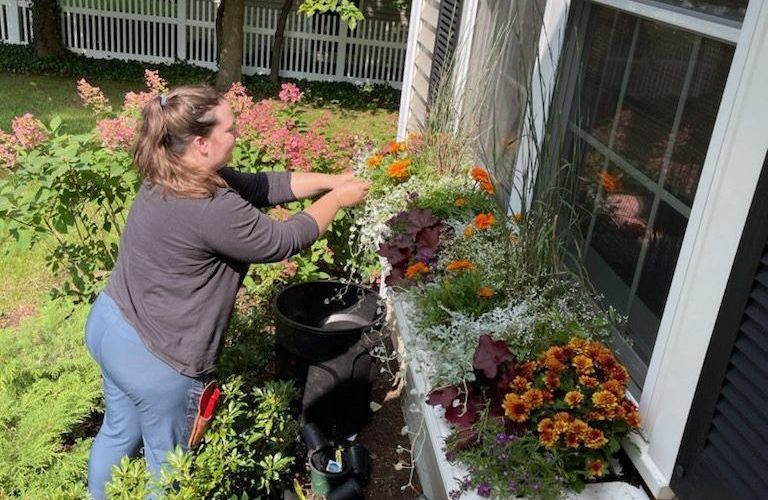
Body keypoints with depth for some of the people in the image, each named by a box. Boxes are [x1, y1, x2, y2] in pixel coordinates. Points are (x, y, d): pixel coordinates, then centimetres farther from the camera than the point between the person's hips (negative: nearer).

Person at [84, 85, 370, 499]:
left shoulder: (172, 176, 0)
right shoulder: (210, 210, -31)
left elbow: (260, 186, 5)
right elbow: (282, 241, -19)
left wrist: (330, 180, 3)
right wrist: (336, 200, -6)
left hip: (111, 325, 9)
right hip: (153, 357, -9)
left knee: (118, 432, 29)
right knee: (168, 461, 16)